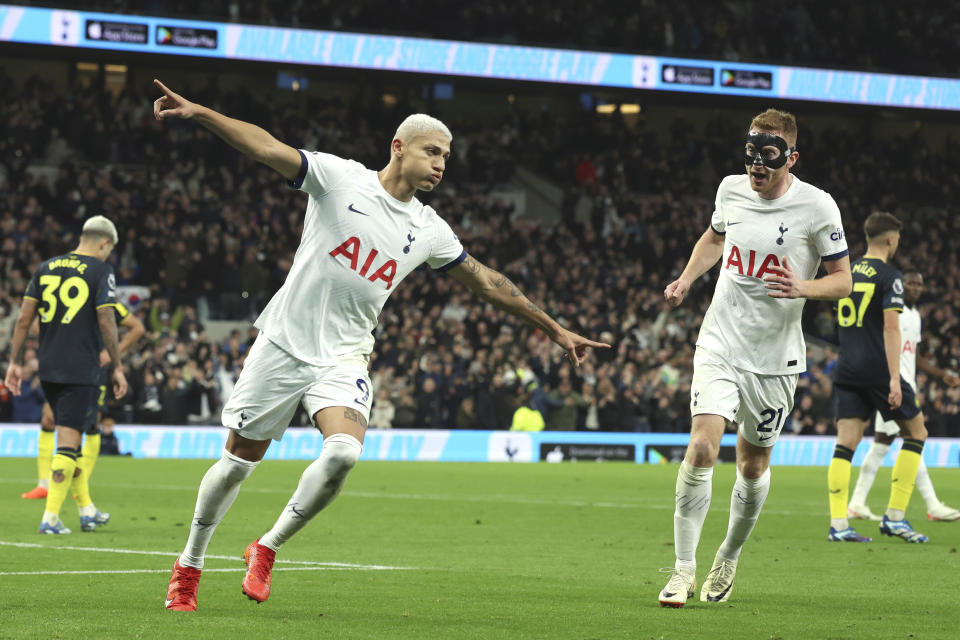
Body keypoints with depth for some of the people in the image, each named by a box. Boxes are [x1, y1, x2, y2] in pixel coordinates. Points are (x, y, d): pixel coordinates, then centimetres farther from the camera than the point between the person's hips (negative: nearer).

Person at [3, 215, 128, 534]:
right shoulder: (100, 271, -5)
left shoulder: (46, 267, 10)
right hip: (81, 370, -6)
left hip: (48, 369, 6)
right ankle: (51, 517, -8)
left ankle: (87, 510, 24)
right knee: (68, 442, -3)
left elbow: (24, 318, 8)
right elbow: (106, 322, -10)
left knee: (70, 438, 17)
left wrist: (15, 362, 12)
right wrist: (117, 367, -4)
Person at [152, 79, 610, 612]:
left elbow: (488, 283, 16)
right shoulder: (339, 177, -6)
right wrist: (198, 112, -28)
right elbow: (266, 148, -15)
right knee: (239, 461, 2)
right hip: (284, 343, -3)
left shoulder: (429, 231, 6)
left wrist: (555, 331, 21)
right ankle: (188, 565, 24)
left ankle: (267, 549, -3)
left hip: (343, 358, 3)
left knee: (343, 452, -24)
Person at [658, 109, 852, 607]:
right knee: (701, 448, -15)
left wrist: (803, 288, -24)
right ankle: (683, 569, -7)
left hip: (775, 356, -1)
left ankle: (728, 559, 34)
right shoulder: (731, 189, 1)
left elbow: (842, 280, -4)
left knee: (753, 465, 10)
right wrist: (687, 278, 7)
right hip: (719, 344, 1)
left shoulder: (817, 207, -10)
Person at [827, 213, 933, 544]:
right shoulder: (889, 277, -8)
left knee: (845, 443, 2)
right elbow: (891, 327, -15)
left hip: (847, 368, 6)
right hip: (878, 369, -6)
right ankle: (895, 517, 4)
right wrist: (894, 378, -18)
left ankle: (838, 523, -9)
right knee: (916, 432, 9)